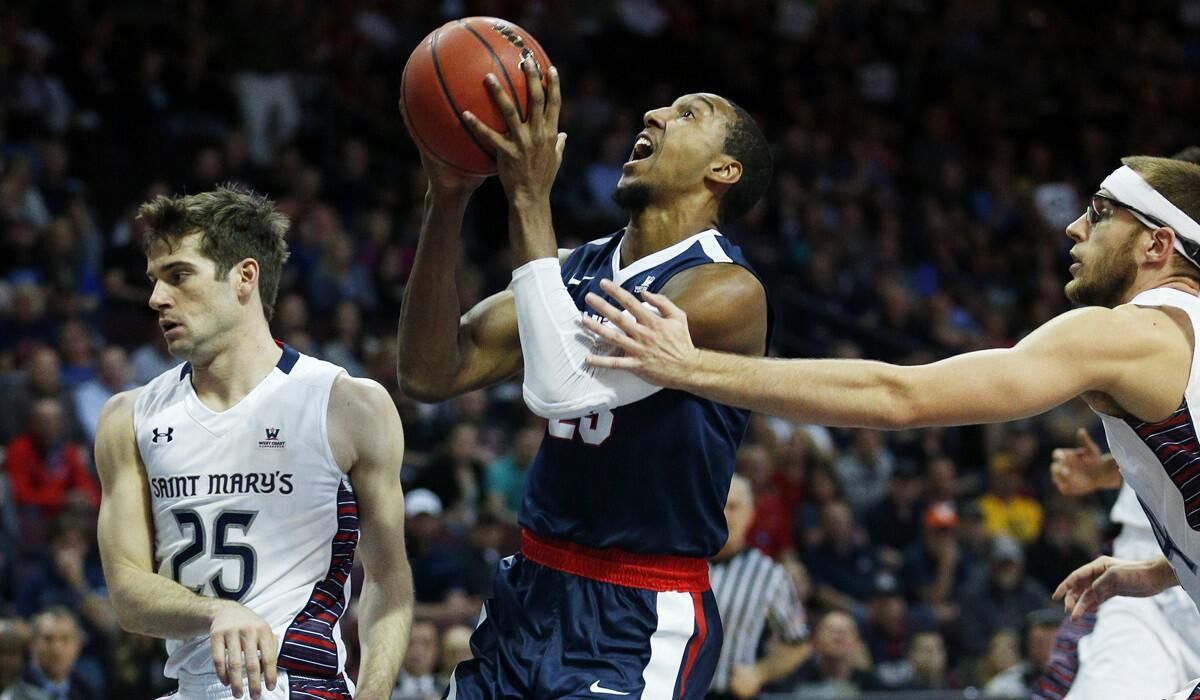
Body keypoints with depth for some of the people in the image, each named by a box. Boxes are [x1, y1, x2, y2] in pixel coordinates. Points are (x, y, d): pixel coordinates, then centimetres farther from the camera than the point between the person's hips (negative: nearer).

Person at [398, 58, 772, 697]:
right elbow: (431, 375, 0)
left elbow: (563, 386, -26)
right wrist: (447, 201, -8)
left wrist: (530, 200, -24)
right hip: (528, 594, 7)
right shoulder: (576, 267, 9)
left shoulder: (727, 292, -14)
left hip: (639, 621, -7)